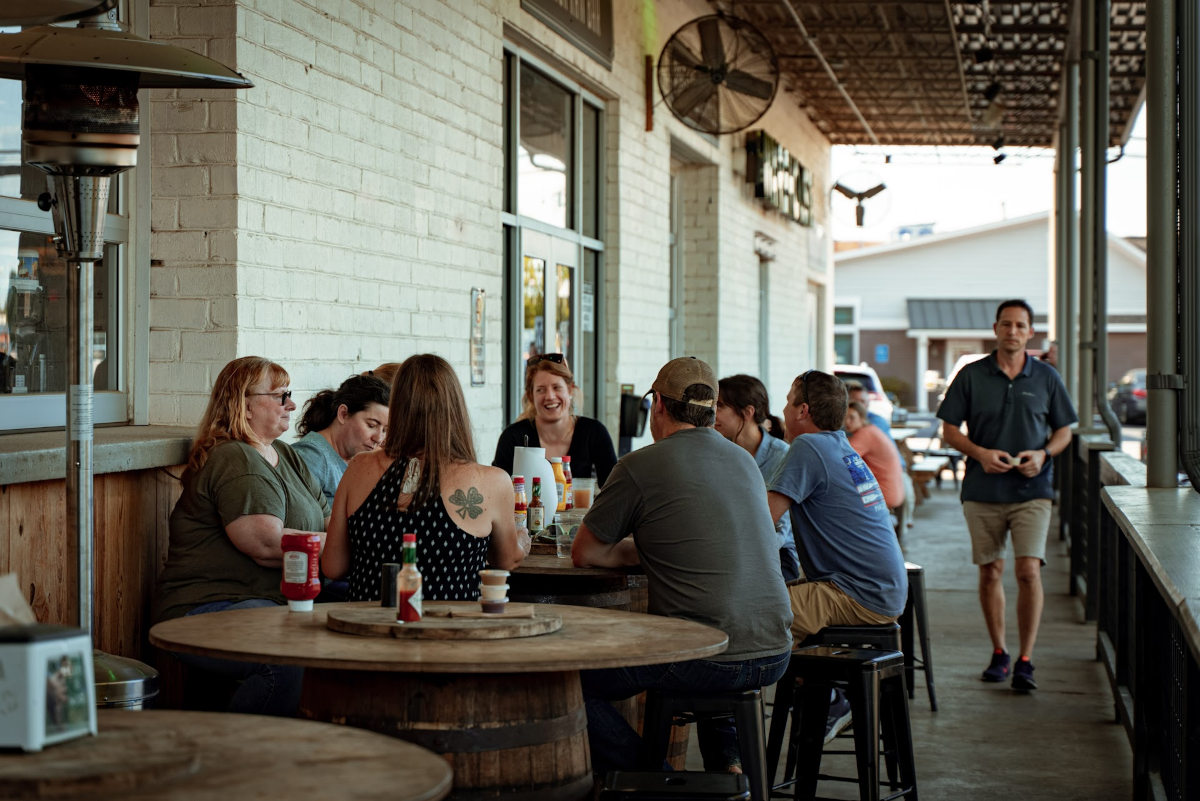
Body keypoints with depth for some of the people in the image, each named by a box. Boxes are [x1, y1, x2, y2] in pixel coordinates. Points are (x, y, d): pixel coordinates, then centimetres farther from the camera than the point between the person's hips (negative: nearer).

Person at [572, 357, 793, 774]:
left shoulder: (639, 466, -5)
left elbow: (583, 554, 5)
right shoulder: (745, 460, 14)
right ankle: (728, 764, 23)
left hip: (705, 660, -6)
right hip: (773, 655, 6)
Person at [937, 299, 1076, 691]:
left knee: (1029, 571, -11)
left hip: (1032, 491, -1)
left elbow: (1064, 431, 12)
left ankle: (1025, 661, -6)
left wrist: (1043, 454, -8)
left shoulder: (1046, 377, 6)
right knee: (990, 571, 7)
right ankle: (998, 653, 22)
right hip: (983, 492, 1)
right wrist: (980, 453, -12)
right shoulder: (971, 376, 3)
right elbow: (949, 430, 5)